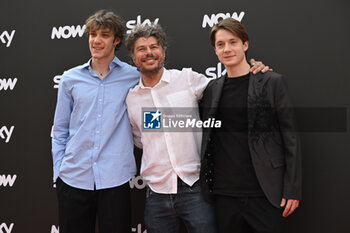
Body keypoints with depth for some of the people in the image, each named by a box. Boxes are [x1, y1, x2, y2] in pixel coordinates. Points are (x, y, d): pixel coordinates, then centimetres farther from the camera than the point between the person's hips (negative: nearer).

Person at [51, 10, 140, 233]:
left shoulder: (134, 77, 2)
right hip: (73, 178, 2)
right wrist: (58, 171, 8)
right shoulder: (71, 79, 8)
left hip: (115, 179, -2)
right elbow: (60, 131, 13)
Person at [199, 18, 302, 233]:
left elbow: (290, 137, -2)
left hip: (264, 193, -3)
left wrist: (292, 189, -7)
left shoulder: (271, 82, -1)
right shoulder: (212, 89, 10)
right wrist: (206, 186, 10)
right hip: (224, 193, 3)